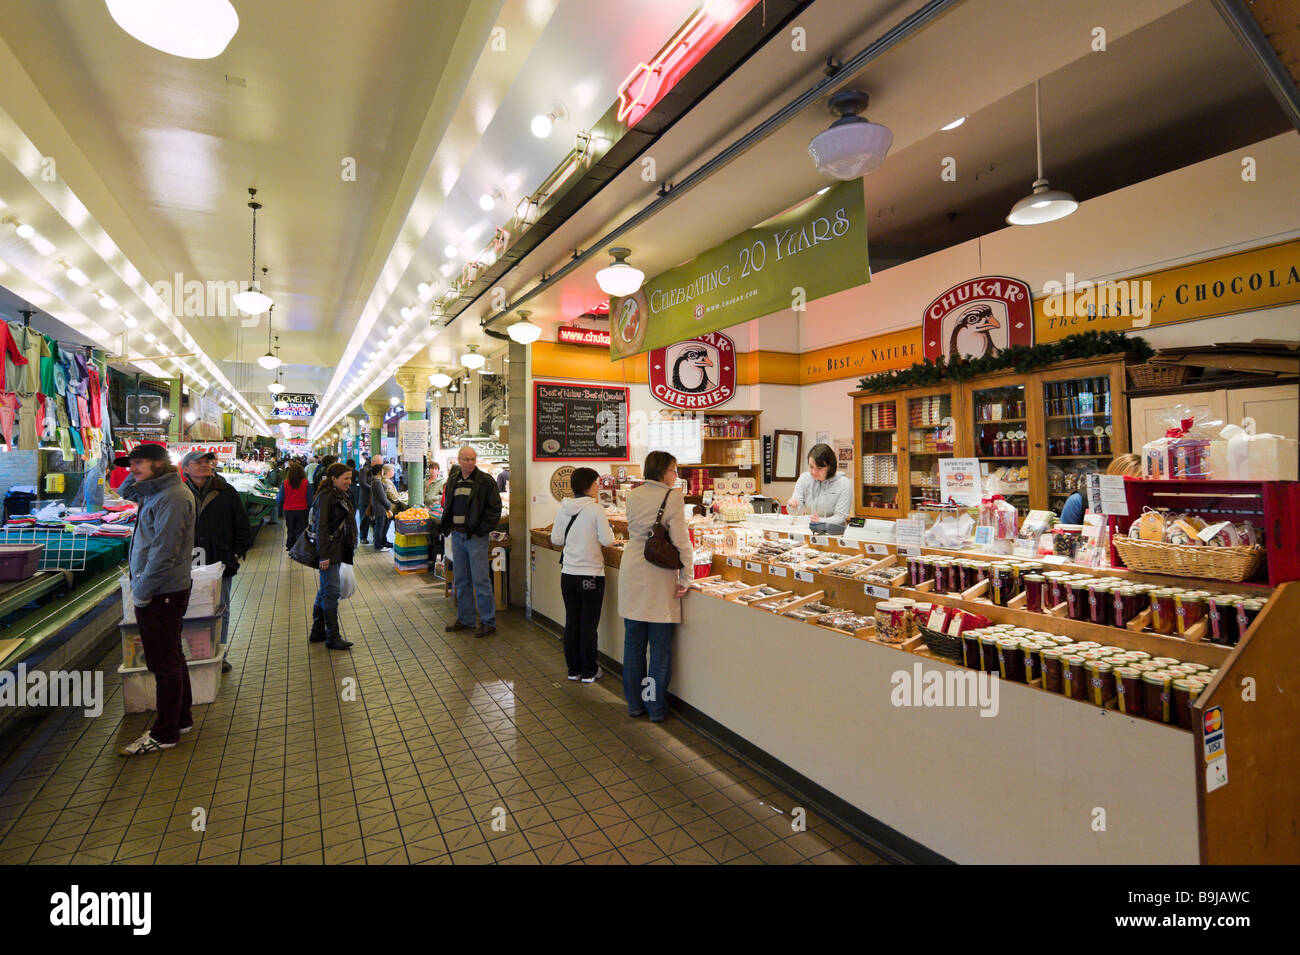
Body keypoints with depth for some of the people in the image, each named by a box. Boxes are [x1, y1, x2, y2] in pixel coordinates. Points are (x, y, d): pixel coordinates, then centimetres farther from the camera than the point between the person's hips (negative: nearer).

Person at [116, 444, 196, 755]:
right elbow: (125, 491, 30)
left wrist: (141, 592, -16)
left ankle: (165, 733, 12)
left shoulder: (172, 497, -19)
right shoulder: (155, 491, 11)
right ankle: (181, 718, 32)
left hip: (161, 594, -10)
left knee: (164, 663, 1)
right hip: (161, 592, 10)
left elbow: (163, 552, -22)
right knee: (171, 658, 18)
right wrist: (136, 474, 11)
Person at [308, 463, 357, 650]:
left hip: (338, 550, 10)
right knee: (331, 591, -6)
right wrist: (324, 555, -22)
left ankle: (317, 631, 26)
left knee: (325, 590, 16)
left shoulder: (342, 496, 14)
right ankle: (332, 637, -1)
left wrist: (350, 549, 21)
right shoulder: (325, 497, -14)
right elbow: (321, 527, -19)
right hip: (329, 552, -10)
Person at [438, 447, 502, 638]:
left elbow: (495, 508, -8)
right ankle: (465, 620, 25)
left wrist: (482, 529, -14)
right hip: (457, 536, 7)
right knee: (461, 580, 13)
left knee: (481, 580, -5)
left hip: (476, 536, -6)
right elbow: (448, 507, 22)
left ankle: (488, 622, 3)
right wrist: (447, 526, 8)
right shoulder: (453, 482, 13)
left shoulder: (485, 482, -6)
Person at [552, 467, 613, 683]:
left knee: (571, 623, 13)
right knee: (589, 625, 6)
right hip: (591, 574, -5)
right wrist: (608, 528, 4)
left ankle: (573, 669, 24)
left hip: (568, 574, 5)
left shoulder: (564, 509, 2)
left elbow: (556, 539, 7)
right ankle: (589, 672, 16)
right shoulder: (596, 509, -13)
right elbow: (607, 540, -14)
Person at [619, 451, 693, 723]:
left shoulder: (632, 495, 3)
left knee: (633, 643, 14)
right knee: (660, 646, 8)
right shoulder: (673, 497, -13)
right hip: (659, 578, -5)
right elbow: (681, 541, -14)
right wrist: (686, 578, -8)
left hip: (632, 574, 5)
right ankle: (656, 707, 18)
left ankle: (634, 703, 26)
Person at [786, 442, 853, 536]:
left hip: (833, 532, -2)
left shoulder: (844, 484, -4)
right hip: (807, 530, 2)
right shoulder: (804, 478, 7)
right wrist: (793, 505, -17)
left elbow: (840, 517, -7)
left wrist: (820, 521, -25)